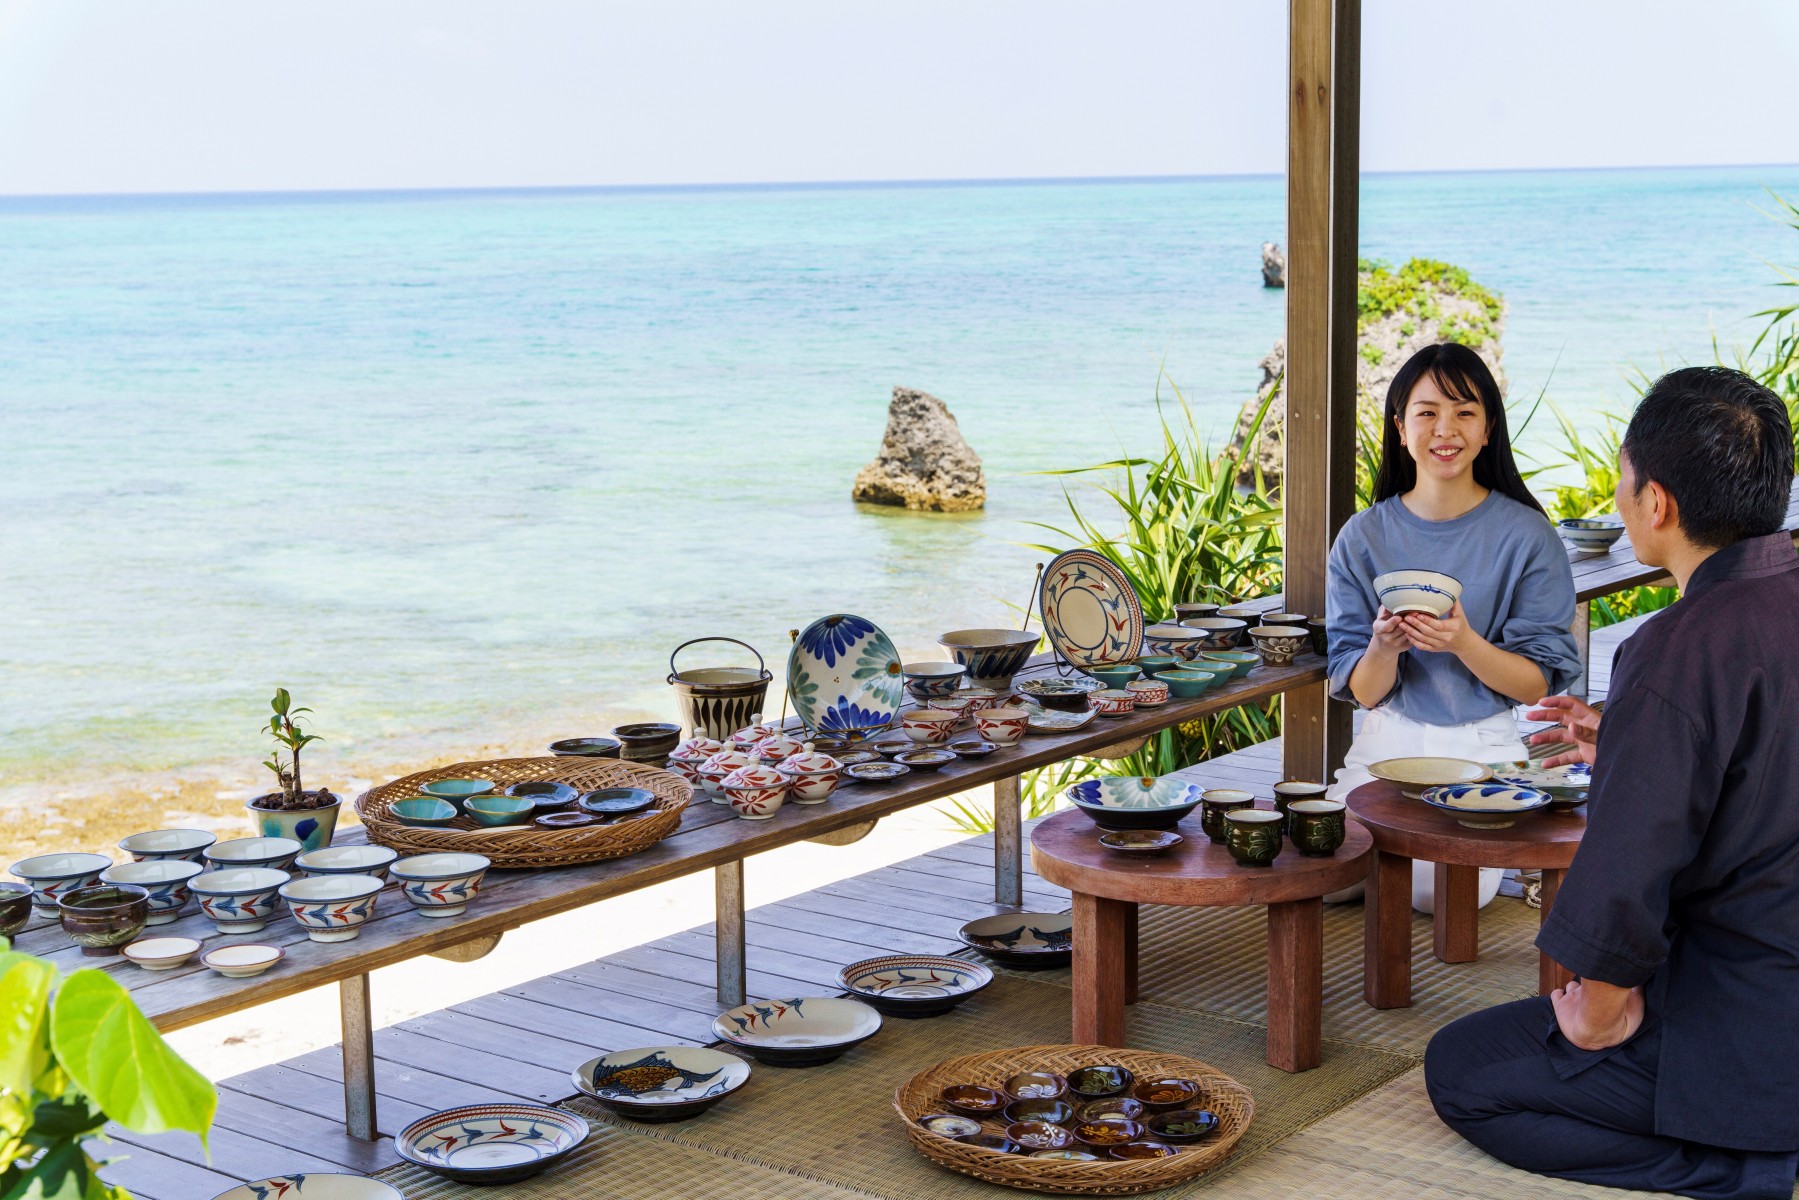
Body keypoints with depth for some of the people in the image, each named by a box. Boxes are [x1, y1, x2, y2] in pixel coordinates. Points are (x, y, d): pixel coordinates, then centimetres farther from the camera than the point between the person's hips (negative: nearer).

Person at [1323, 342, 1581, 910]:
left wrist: (1465, 644, -25)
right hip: (1388, 740, 2)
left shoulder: (1526, 537, -5)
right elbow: (1361, 691, 1)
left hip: (1483, 745, -2)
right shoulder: (1364, 538, 0)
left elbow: (1537, 684, -6)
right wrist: (1384, 648, -22)